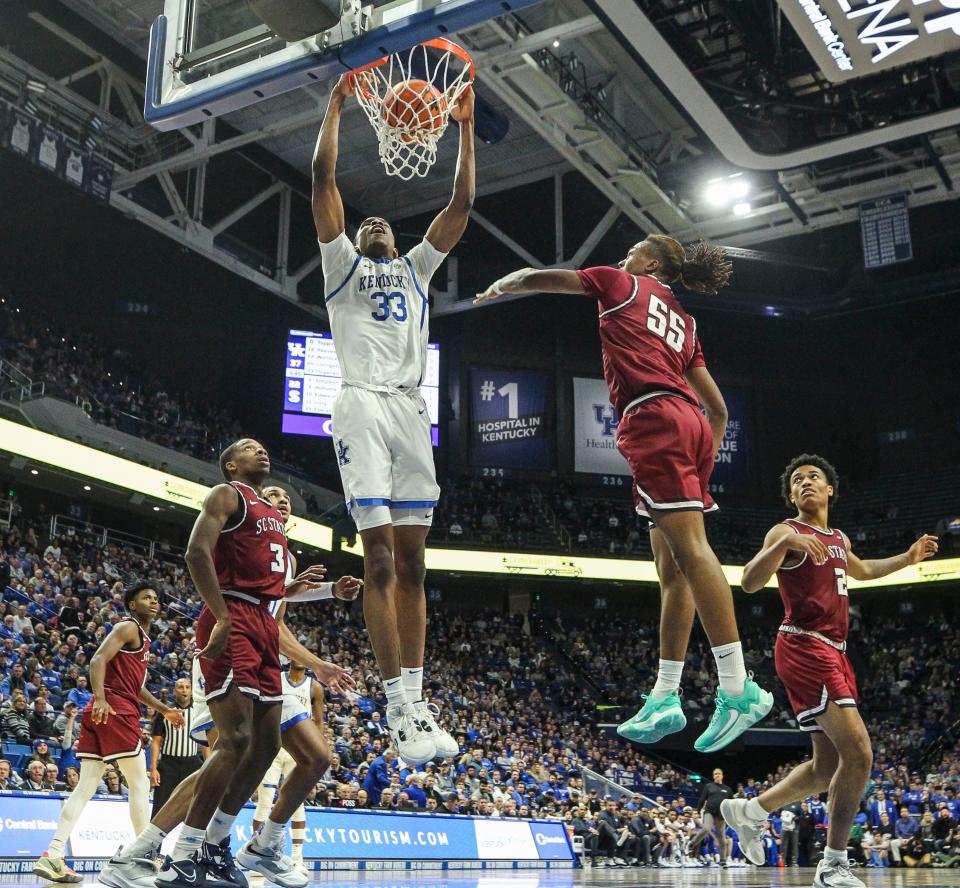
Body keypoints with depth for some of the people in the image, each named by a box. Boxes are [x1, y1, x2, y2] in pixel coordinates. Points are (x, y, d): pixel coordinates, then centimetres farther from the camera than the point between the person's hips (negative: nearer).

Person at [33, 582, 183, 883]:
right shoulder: (129, 627, -3)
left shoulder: (142, 637, 26)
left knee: (86, 786, 4)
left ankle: (53, 855, -3)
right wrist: (100, 698, -30)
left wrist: (164, 709, 35)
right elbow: (98, 660, -17)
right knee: (140, 784, -2)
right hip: (116, 710, -9)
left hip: (104, 712, 9)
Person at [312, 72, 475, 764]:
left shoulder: (416, 268, 27)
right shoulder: (343, 263, 18)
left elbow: (461, 205, 21)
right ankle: (400, 708, -13)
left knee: (411, 562, 0)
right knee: (380, 559, -11)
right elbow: (324, 178, 9)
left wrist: (466, 128, 16)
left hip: (412, 409, 4)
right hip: (363, 405, -4)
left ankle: (416, 699, 1)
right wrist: (337, 103, 9)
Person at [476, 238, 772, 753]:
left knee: (689, 549, -16)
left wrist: (499, 287, 37)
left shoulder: (624, 285, 14)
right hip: (691, 423, 8)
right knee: (671, 566, 4)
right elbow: (718, 408, 26)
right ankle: (665, 698, 4)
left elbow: (542, 278, 19)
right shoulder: (683, 322, 30)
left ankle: (738, 688, -22)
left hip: (654, 418, -8)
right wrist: (704, 460, 30)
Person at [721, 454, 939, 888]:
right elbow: (750, 582, -21)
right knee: (858, 753, -16)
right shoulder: (786, 531, -6)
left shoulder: (839, 539, 19)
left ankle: (748, 811, 27)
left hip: (833, 653, 9)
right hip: (805, 648, -9)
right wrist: (785, 543, -36)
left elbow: (861, 570, 42)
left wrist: (908, 557, 34)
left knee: (829, 766, 11)